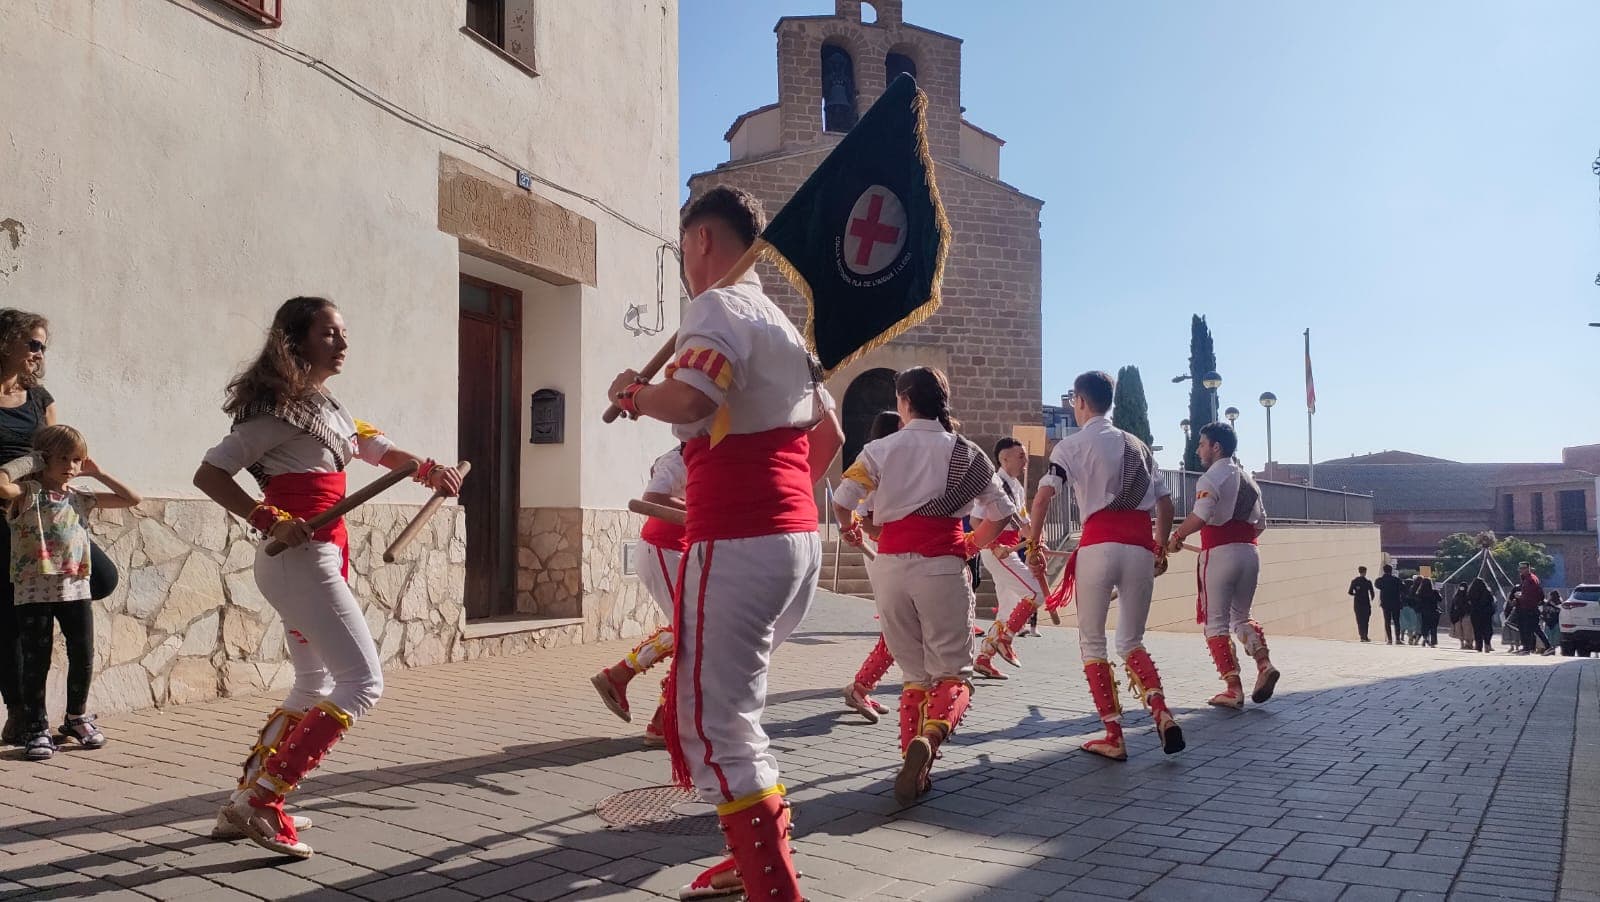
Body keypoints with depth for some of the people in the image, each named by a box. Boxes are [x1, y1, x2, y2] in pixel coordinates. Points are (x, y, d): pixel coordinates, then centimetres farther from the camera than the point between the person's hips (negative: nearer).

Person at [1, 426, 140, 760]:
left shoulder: (81, 499, 10)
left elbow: (132, 499, 11)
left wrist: (97, 473, 9)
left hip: (75, 589, 4)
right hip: (33, 591, -4)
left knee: (83, 657, 7)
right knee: (36, 662, 2)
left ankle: (77, 718, 27)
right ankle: (37, 730, 12)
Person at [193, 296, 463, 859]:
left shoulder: (328, 408, 16)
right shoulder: (280, 409, -10)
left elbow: (375, 446, 20)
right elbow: (209, 474, -11)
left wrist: (428, 470, 1)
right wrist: (268, 520, -22)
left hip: (320, 558, 10)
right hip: (300, 557, -10)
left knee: (315, 687, 17)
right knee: (362, 681, -13)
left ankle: (244, 804, 23)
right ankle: (259, 803, -11)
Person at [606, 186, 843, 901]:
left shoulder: (719, 306, -6)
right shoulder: (780, 321, 22)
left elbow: (690, 398, -25)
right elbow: (829, 434, 27)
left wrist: (631, 393, -6)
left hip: (739, 543, -10)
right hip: (799, 538, 10)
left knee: (714, 727, -6)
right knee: (711, 703, 21)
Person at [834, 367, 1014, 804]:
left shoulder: (881, 449, 5)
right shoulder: (965, 452, 8)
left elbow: (841, 501, -1)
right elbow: (1001, 512, 7)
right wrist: (972, 545, 23)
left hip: (891, 566, 1)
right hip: (942, 566, -1)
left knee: (916, 674, 15)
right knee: (953, 673, 3)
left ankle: (915, 767, 10)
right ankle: (929, 736, -26)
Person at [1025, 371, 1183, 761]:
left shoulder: (1072, 445, 4)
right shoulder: (1139, 445, 20)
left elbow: (1043, 497, -8)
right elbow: (1165, 504, 18)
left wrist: (1033, 545, 1)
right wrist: (1161, 547, 27)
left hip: (1099, 546, -4)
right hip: (1141, 549, 5)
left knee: (1092, 641, 9)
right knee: (1132, 641, 17)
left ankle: (1113, 736, 6)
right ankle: (1162, 713, -7)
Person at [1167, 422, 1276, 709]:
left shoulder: (1212, 477, -8)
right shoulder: (1248, 479, 17)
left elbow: (1200, 516, -23)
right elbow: (1261, 522, 19)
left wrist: (1176, 537, -11)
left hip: (1220, 554, -7)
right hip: (1250, 553, 7)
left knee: (1216, 622, 1)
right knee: (1240, 618, 20)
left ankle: (1234, 689, -3)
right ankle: (1264, 664, -4)